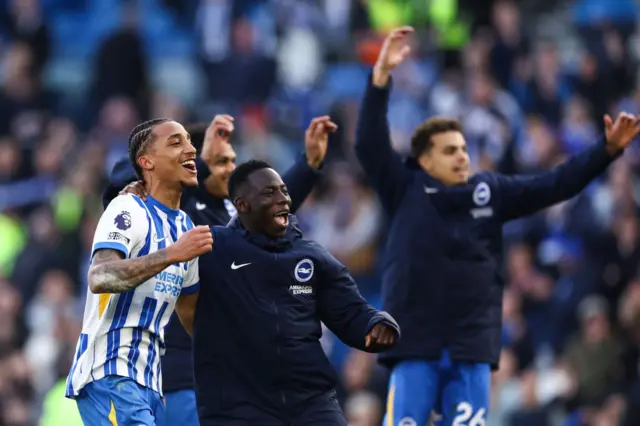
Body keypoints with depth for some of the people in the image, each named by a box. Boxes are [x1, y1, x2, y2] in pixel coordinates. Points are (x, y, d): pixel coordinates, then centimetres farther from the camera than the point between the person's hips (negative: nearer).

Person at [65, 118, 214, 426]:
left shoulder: (185, 226, 17)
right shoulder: (128, 210, -9)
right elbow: (99, 278, -26)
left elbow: (189, 306, 30)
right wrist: (172, 254, -30)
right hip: (110, 375, -9)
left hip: (148, 381, 9)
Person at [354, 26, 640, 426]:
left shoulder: (492, 192, 8)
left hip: (473, 348, 3)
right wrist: (382, 75, -21)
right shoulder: (405, 190, 1)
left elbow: (554, 185, 7)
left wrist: (607, 150, -4)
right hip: (416, 345, -3)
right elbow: (370, 143, -10)